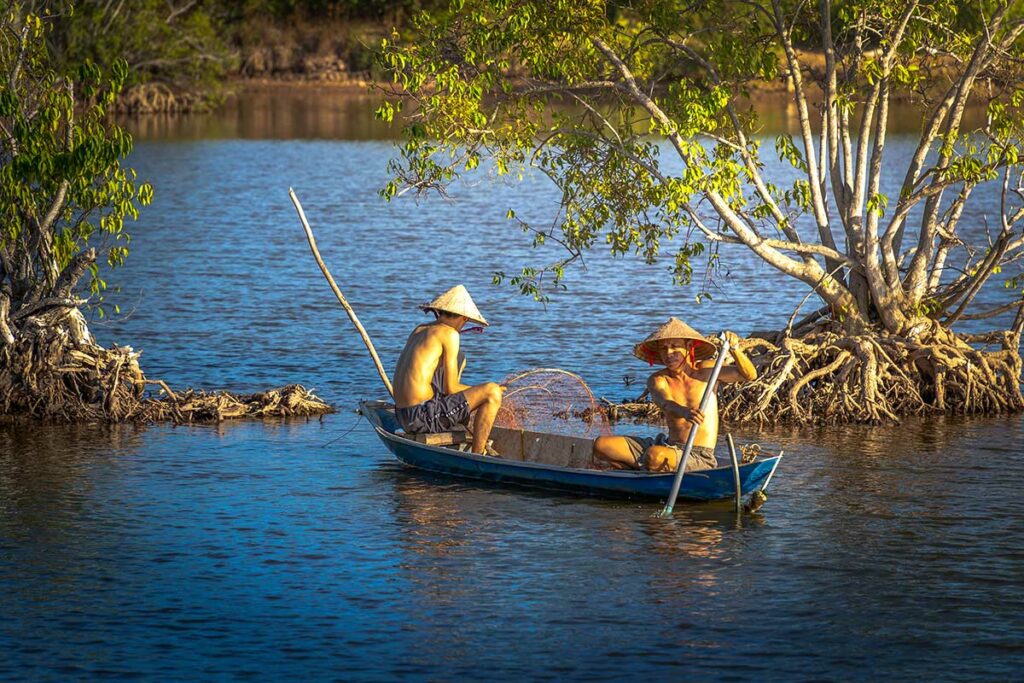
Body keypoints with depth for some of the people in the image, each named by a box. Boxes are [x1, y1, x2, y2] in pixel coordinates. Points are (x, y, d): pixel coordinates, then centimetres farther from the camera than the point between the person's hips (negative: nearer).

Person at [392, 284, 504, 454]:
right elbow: (450, 389, -8)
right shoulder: (450, 334, -7)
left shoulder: (418, 330, 17)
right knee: (492, 391, -8)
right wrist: (487, 393, 8)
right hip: (424, 416, -9)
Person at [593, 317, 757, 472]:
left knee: (655, 454, -36)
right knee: (601, 445, -7)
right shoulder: (658, 380, 2)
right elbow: (666, 404, -21)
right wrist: (684, 412, -45)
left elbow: (749, 375, -8)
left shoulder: (704, 370, 1)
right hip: (670, 447, 4)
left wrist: (734, 349, -28)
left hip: (699, 457, -4)